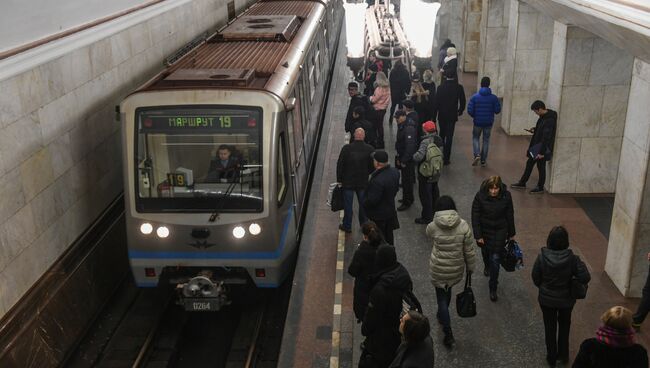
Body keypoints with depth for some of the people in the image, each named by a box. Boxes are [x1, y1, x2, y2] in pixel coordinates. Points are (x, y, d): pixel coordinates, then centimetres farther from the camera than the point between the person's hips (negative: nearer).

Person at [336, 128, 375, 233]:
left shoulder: (346, 148, -17)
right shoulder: (370, 149, -12)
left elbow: (340, 165, -11)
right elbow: (373, 166, -3)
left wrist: (339, 180, 0)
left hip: (348, 182, -2)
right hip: (363, 182, 2)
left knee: (347, 204, 11)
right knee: (363, 203, 18)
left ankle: (347, 226, 22)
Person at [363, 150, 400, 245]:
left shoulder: (377, 181, -35)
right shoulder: (395, 172, -8)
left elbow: (372, 200, -28)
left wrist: (364, 204, -8)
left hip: (379, 216, -8)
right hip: (391, 210, 8)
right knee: (389, 237, 25)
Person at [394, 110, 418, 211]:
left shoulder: (409, 128, -25)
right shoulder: (402, 126, 7)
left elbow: (410, 146, -28)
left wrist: (404, 161, -23)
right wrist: (399, 158, 15)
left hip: (408, 159, -10)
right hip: (403, 157, 10)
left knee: (406, 181, 0)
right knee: (406, 179, 21)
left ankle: (407, 202, 11)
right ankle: (409, 199, 35)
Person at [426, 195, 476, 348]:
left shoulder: (433, 226, -18)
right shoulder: (463, 225, -15)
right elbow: (469, 251, -8)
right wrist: (470, 267, 7)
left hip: (438, 269, -3)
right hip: (457, 269, 3)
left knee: (441, 297, 10)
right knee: (447, 290, 29)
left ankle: (448, 334, 6)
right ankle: (442, 315, 54)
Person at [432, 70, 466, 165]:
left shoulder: (440, 87, -11)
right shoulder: (459, 87, -7)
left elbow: (436, 103, -10)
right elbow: (462, 102, 0)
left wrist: (434, 117, -3)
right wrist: (460, 111, 19)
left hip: (442, 115, 0)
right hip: (453, 116, 0)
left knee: (442, 134, 21)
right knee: (449, 137, 2)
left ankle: (440, 151, 32)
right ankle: (446, 158, 1)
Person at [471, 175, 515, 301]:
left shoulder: (506, 196, -18)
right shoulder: (480, 196, -22)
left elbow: (510, 215, -5)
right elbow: (475, 216, -14)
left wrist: (511, 234, 4)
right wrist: (478, 235, -14)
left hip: (500, 230, -1)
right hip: (484, 230, 1)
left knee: (495, 258, -4)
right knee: (485, 252, 25)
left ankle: (493, 288, 8)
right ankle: (487, 266, 61)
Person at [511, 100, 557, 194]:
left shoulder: (549, 120, -25)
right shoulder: (543, 117, 4)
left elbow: (546, 138, -26)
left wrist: (542, 152, -25)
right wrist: (535, 130, 3)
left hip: (543, 148, -9)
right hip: (536, 146, 9)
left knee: (541, 167, 5)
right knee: (529, 163, 17)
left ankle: (540, 188, 20)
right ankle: (522, 183, 30)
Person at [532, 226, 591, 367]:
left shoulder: (542, 257, -21)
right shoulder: (572, 258, -23)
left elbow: (535, 278, -11)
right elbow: (585, 278, -23)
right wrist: (581, 264, -5)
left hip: (546, 299, 0)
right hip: (566, 300, 1)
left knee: (550, 328, 20)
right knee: (564, 326, 26)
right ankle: (563, 355, 41)